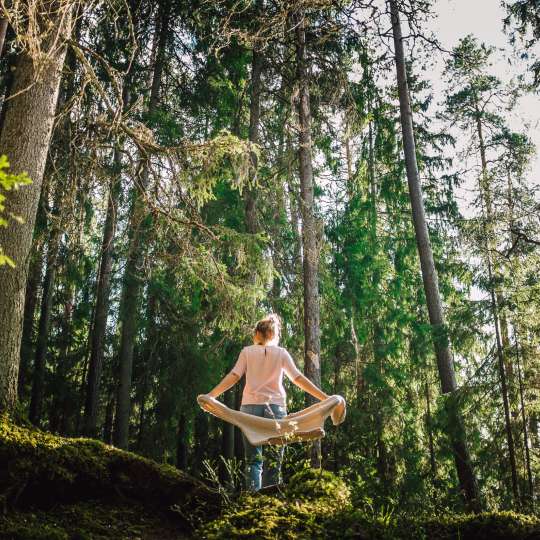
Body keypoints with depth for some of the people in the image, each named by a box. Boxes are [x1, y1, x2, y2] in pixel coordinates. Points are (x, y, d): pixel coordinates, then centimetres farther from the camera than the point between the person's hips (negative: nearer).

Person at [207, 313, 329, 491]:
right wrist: (325, 398, 3)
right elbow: (299, 379, 2)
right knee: (274, 460, 6)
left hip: (251, 406, 0)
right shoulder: (281, 353, 7)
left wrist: (210, 395, -4)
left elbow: (234, 376, -4)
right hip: (276, 407, 0)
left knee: (253, 459, 0)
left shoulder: (247, 352, 7)